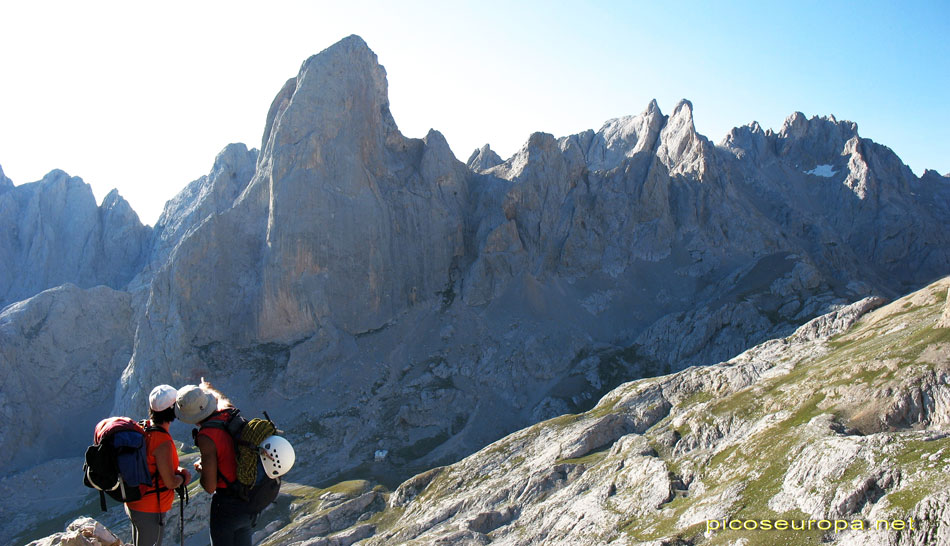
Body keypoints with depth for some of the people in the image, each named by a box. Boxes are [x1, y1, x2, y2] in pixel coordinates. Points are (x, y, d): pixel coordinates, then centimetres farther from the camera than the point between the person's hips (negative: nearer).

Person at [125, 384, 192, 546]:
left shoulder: (141, 428, -2)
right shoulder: (163, 442, -29)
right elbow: (170, 483, -21)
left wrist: (175, 470, 5)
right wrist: (184, 477, -1)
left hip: (132, 504, 9)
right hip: (150, 511, -9)